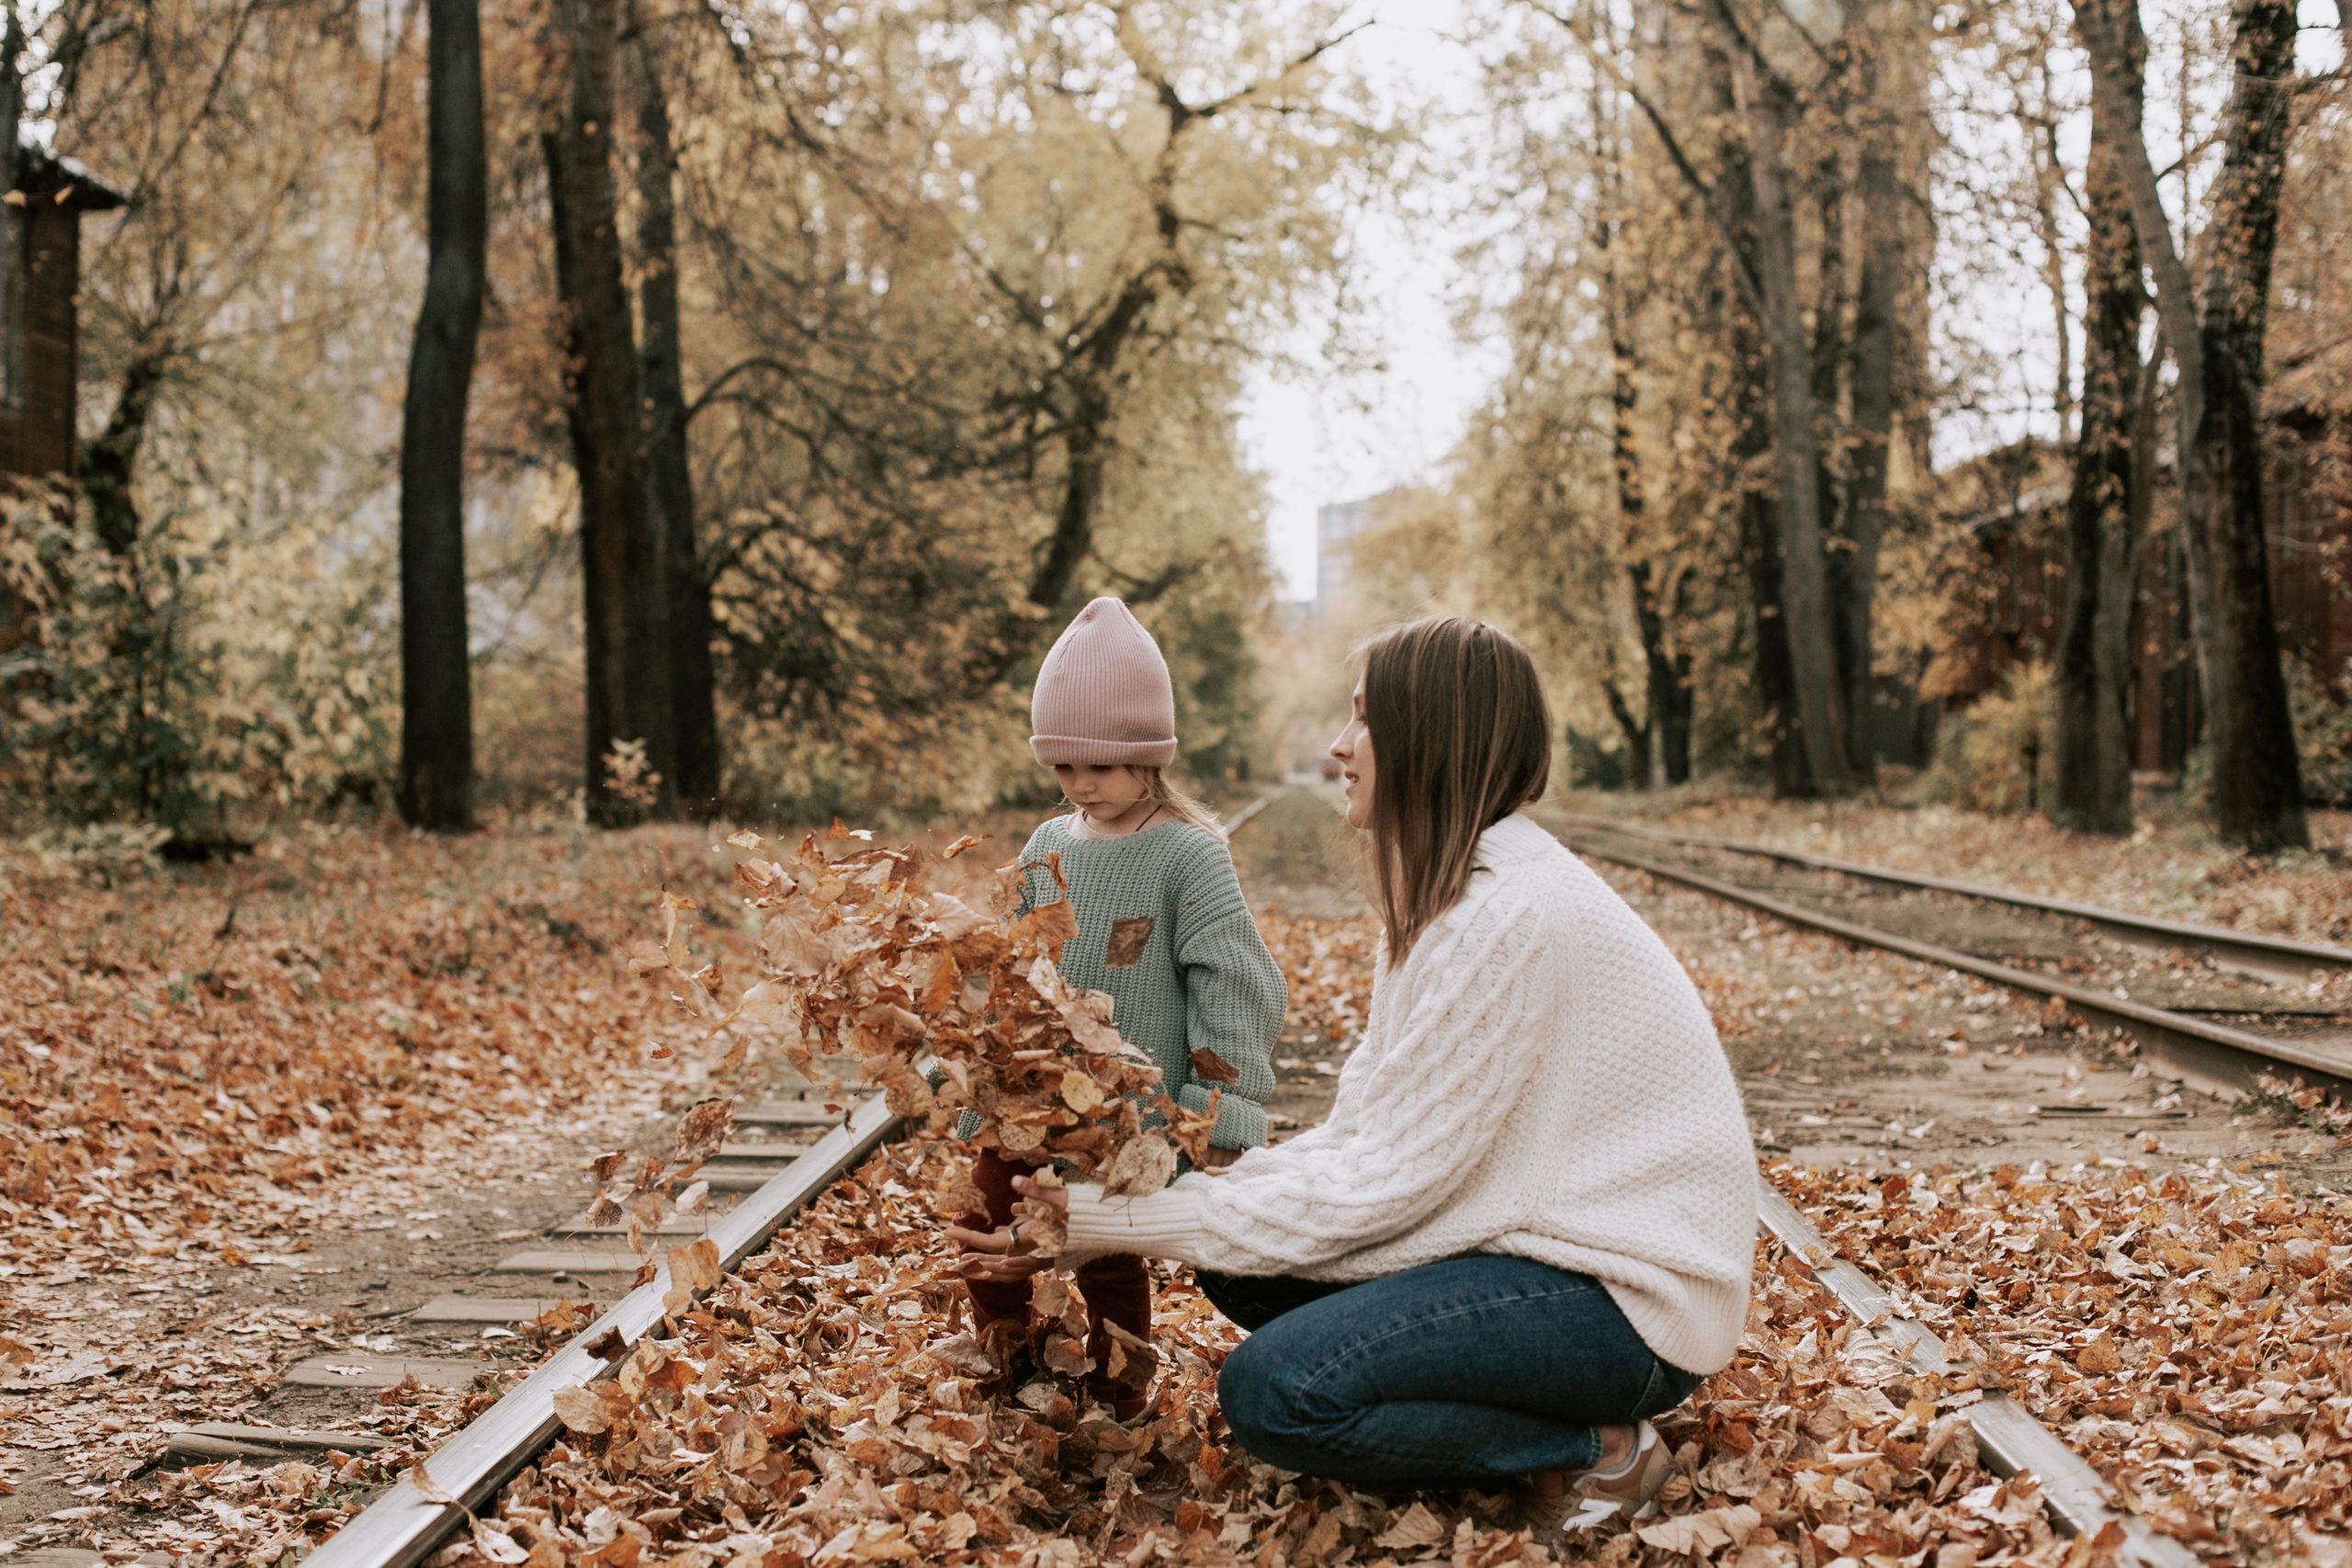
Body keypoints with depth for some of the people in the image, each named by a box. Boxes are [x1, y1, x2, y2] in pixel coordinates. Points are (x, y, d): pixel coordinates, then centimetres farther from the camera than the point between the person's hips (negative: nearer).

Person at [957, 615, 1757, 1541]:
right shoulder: (1445, 895, 10)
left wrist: (1116, 1223, -19)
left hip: (1624, 1293, -10)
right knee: (1243, 1272, 4)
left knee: (1270, 1391, -22)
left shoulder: (1509, 916, -23)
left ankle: (1593, 1450, -5)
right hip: (1545, 1235, 10)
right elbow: (1370, 1131, 7)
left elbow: (1383, 1179, -22)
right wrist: (1192, 1194, -7)